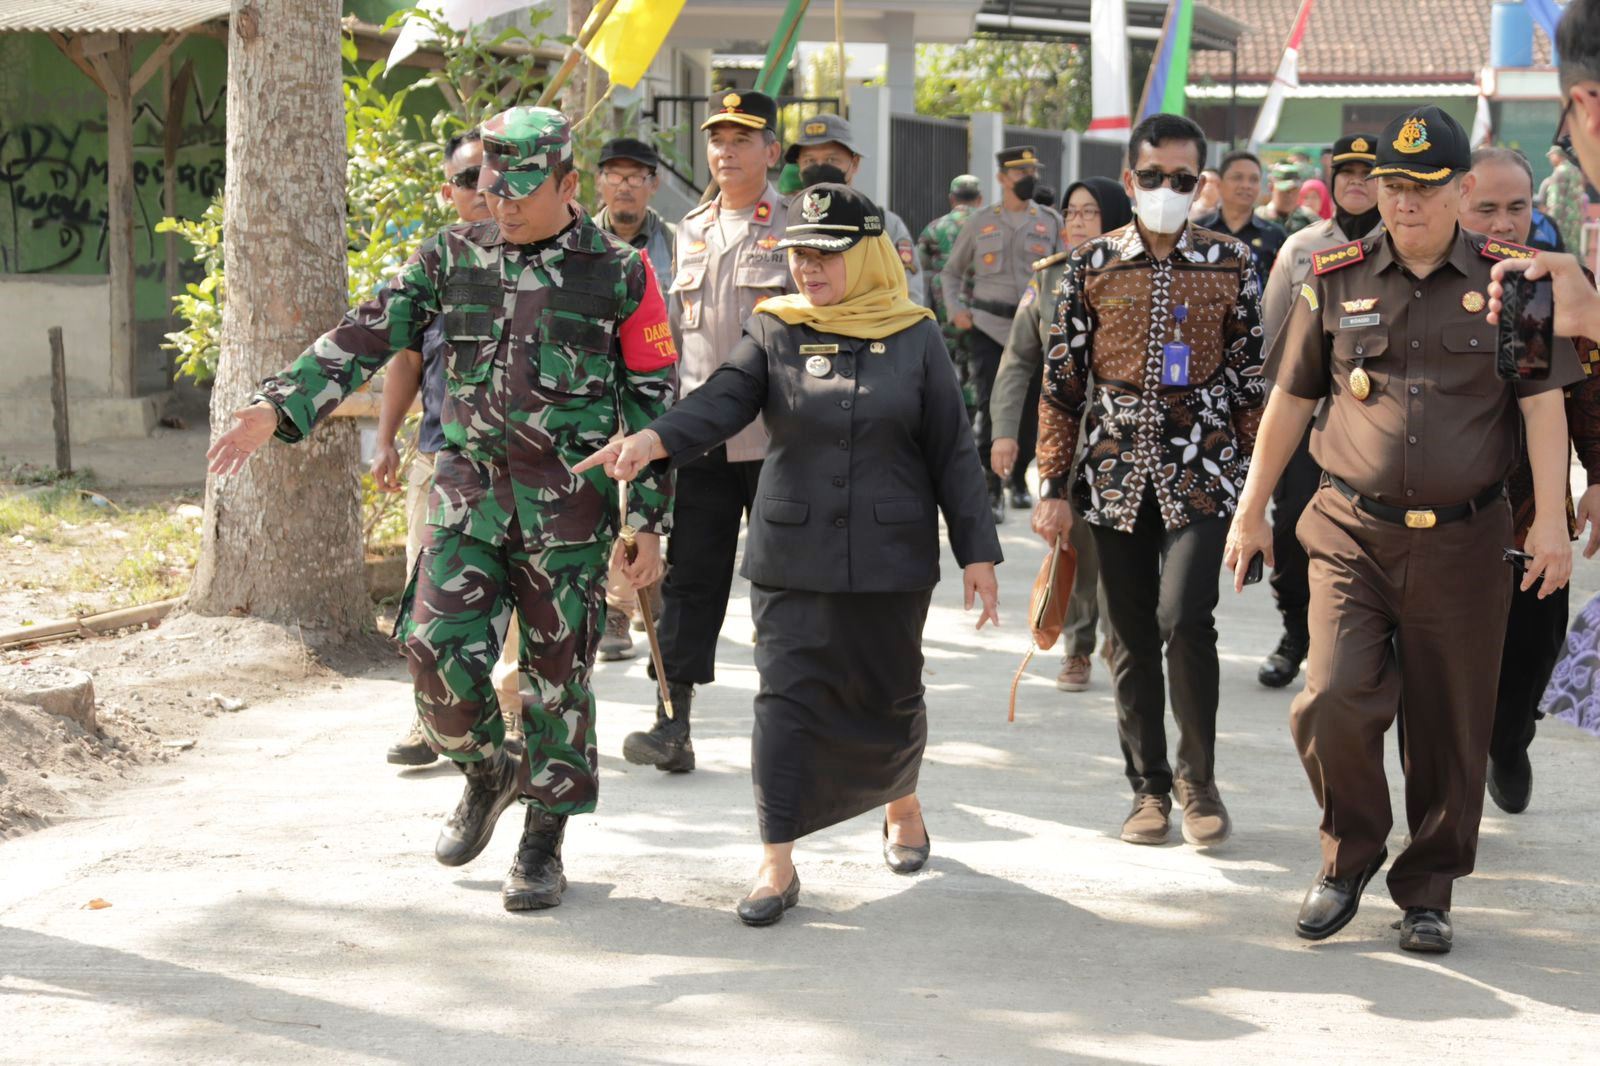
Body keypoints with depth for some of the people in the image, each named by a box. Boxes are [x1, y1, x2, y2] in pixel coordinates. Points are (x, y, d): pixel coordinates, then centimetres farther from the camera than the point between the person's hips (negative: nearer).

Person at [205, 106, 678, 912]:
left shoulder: (619, 273, -2)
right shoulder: (452, 257, 5)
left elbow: (652, 403, 0)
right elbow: (364, 338, 2)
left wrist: (649, 524, -2)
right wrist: (277, 407, -11)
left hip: (568, 510, -2)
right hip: (468, 494, 3)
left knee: (556, 673, 2)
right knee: (439, 651, -8)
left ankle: (544, 841, 16)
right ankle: (485, 775, 21)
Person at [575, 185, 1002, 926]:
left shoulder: (915, 337, 1)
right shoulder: (774, 331, 2)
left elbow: (952, 450, 3)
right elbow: (722, 401, -14)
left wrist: (977, 551, 0)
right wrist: (652, 440, -34)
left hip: (891, 557, 0)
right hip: (793, 554, 0)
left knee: (888, 694, 11)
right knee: (786, 697, -7)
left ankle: (902, 806, 41)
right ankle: (777, 865, -3)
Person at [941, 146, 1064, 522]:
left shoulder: (1051, 222, 9)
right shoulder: (980, 222, 7)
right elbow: (951, 271, 15)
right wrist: (956, 308, -1)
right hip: (988, 326, -1)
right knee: (989, 406, -10)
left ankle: (1019, 480, 26)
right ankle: (992, 490, -5)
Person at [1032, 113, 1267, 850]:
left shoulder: (1231, 264, 3)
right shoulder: (1091, 265, 4)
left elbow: (1250, 381, 6)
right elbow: (1061, 383, 5)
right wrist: (1053, 487, 2)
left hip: (1200, 473, -2)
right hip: (1115, 476, 2)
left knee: (1184, 618, -16)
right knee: (1131, 639, 7)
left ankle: (1198, 778, 2)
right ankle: (1149, 789, 18)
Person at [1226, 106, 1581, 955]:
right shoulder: (1336, 281, 4)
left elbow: (1543, 405, 2)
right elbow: (1289, 400, 12)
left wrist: (1550, 520, -5)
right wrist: (1251, 510, 13)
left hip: (1464, 541, 0)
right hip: (1352, 533, 0)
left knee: (1449, 728, 5)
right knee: (1333, 702, -13)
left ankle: (1427, 891, 21)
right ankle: (1351, 854, 13)